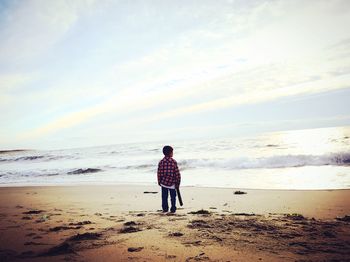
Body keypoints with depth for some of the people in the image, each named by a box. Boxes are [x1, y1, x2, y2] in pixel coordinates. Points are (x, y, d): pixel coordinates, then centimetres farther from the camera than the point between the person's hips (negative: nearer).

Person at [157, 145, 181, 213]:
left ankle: (165, 208, 15)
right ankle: (173, 209, 11)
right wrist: (178, 183, 2)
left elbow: (159, 173, 0)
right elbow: (177, 173, -7)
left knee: (164, 197, 12)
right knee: (173, 197, 9)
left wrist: (159, 182, 12)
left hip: (163, 182, 2)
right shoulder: (173, 162, -9)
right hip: (172, 183, -2)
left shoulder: (161, 162, -3)